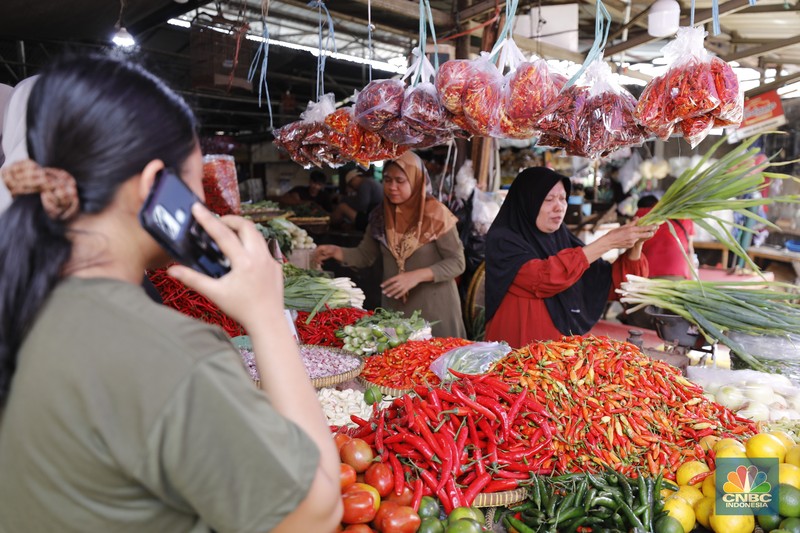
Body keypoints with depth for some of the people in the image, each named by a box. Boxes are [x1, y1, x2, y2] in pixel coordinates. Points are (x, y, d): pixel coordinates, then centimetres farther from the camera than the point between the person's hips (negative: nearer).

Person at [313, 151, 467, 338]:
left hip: (434, 308, -4)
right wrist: (334, 251, -8)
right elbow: (365, 255, 10)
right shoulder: (381, 215, 2)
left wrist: (417, 276, -25)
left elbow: (457, 263, -13)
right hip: (394, 305, 5)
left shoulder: (435, 213, -13)